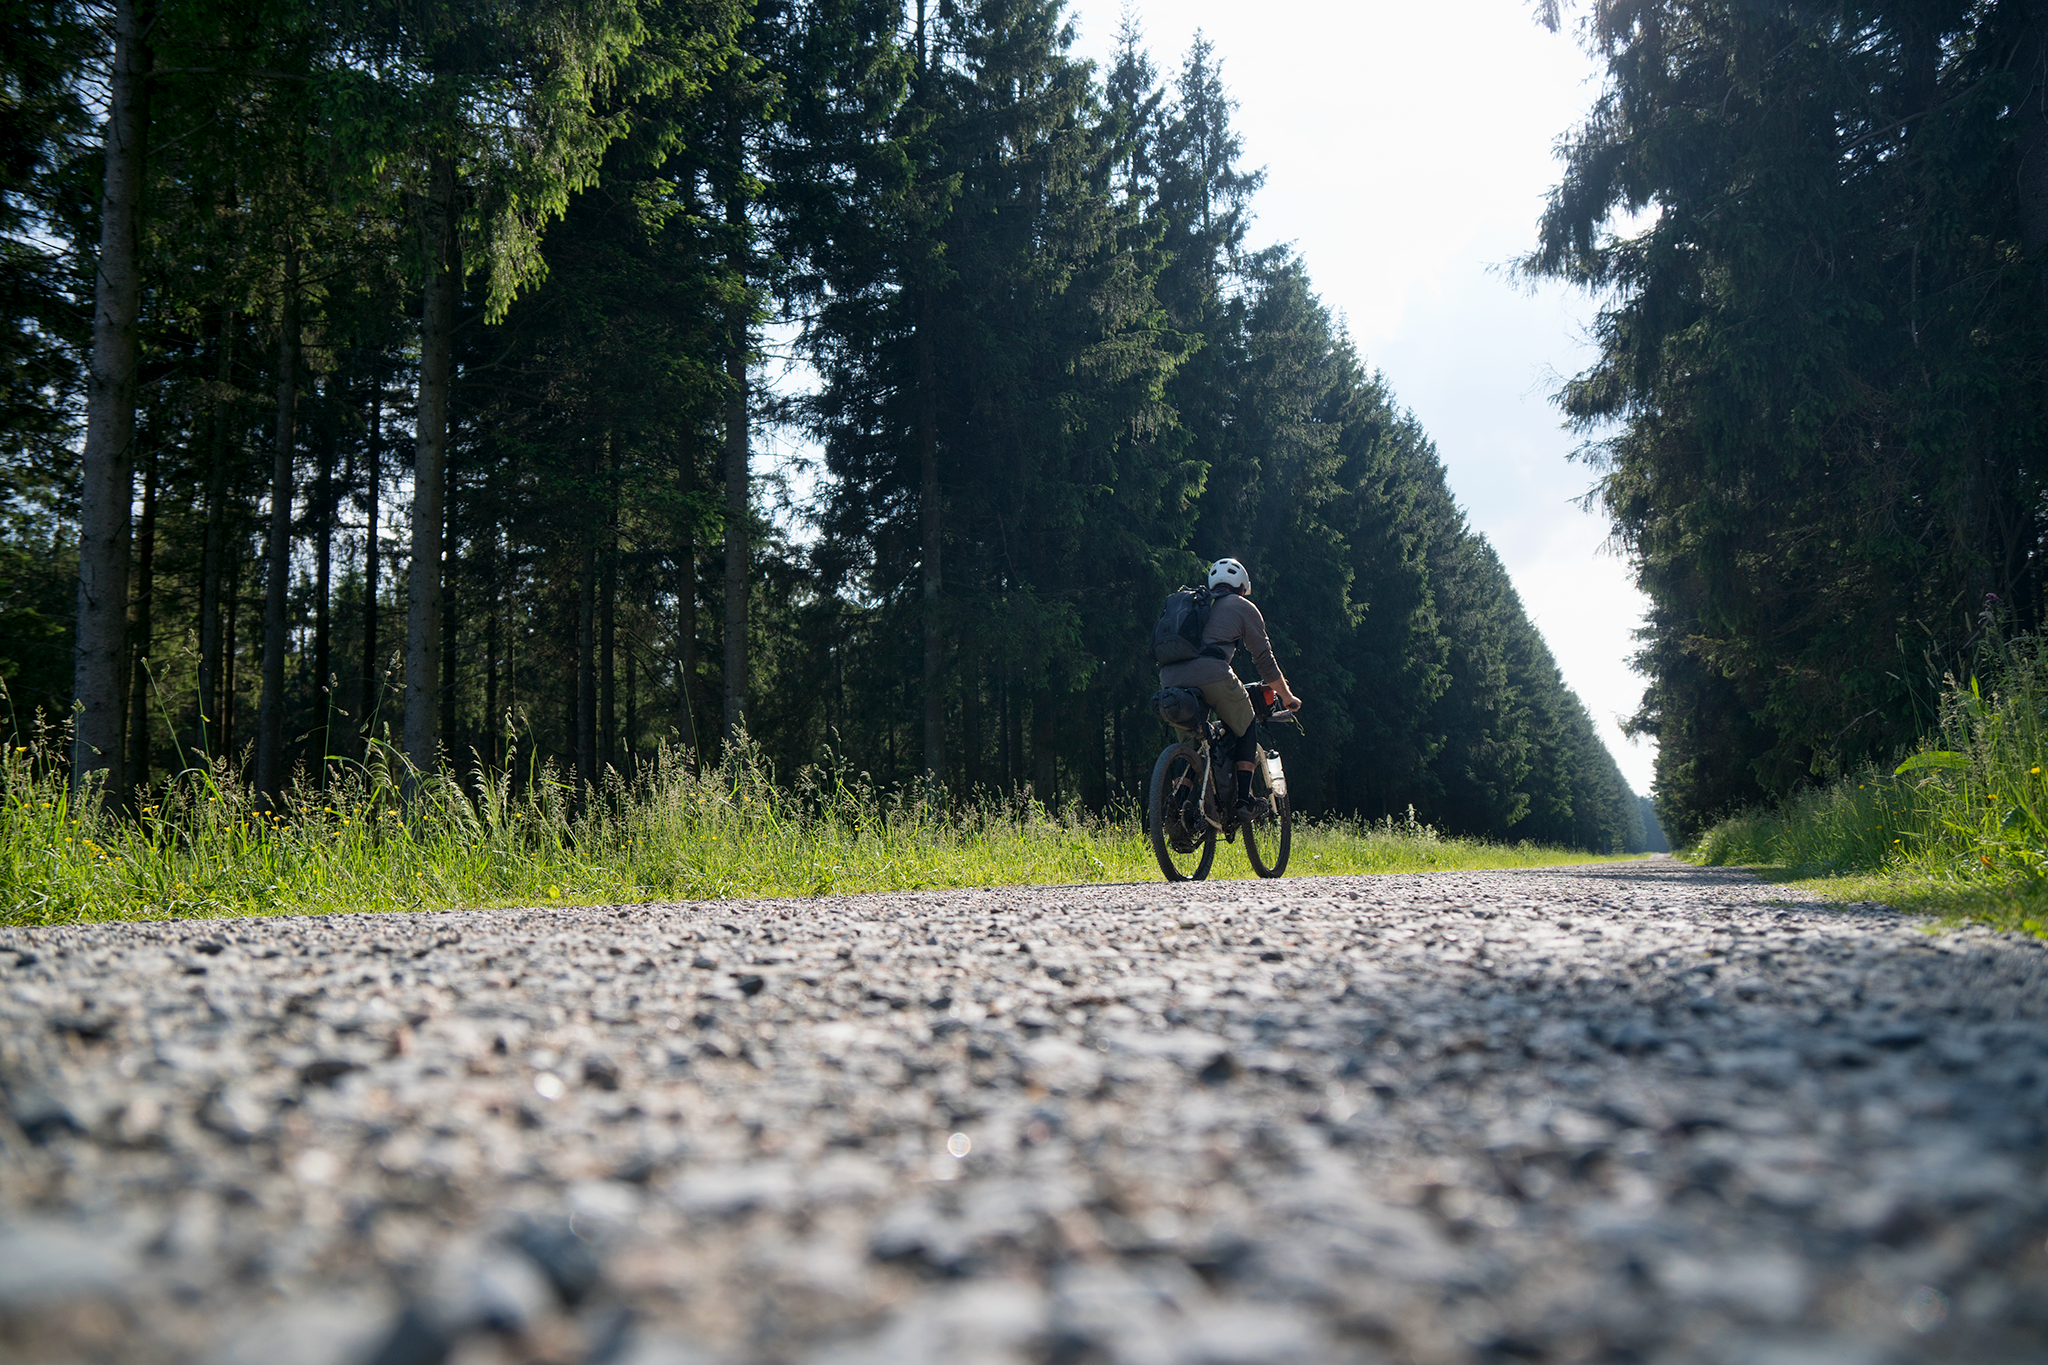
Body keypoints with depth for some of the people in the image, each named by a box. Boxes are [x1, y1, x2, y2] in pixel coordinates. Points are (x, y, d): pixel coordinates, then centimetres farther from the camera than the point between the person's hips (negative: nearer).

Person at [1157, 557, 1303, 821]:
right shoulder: (1243, 607, 18)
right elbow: (1265, 660, 18)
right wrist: (1287, 697, 29)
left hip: (1170, 678, 5)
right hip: (1211, 675, -5)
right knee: (1245, 729, 17)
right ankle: (1243, 800, 7)